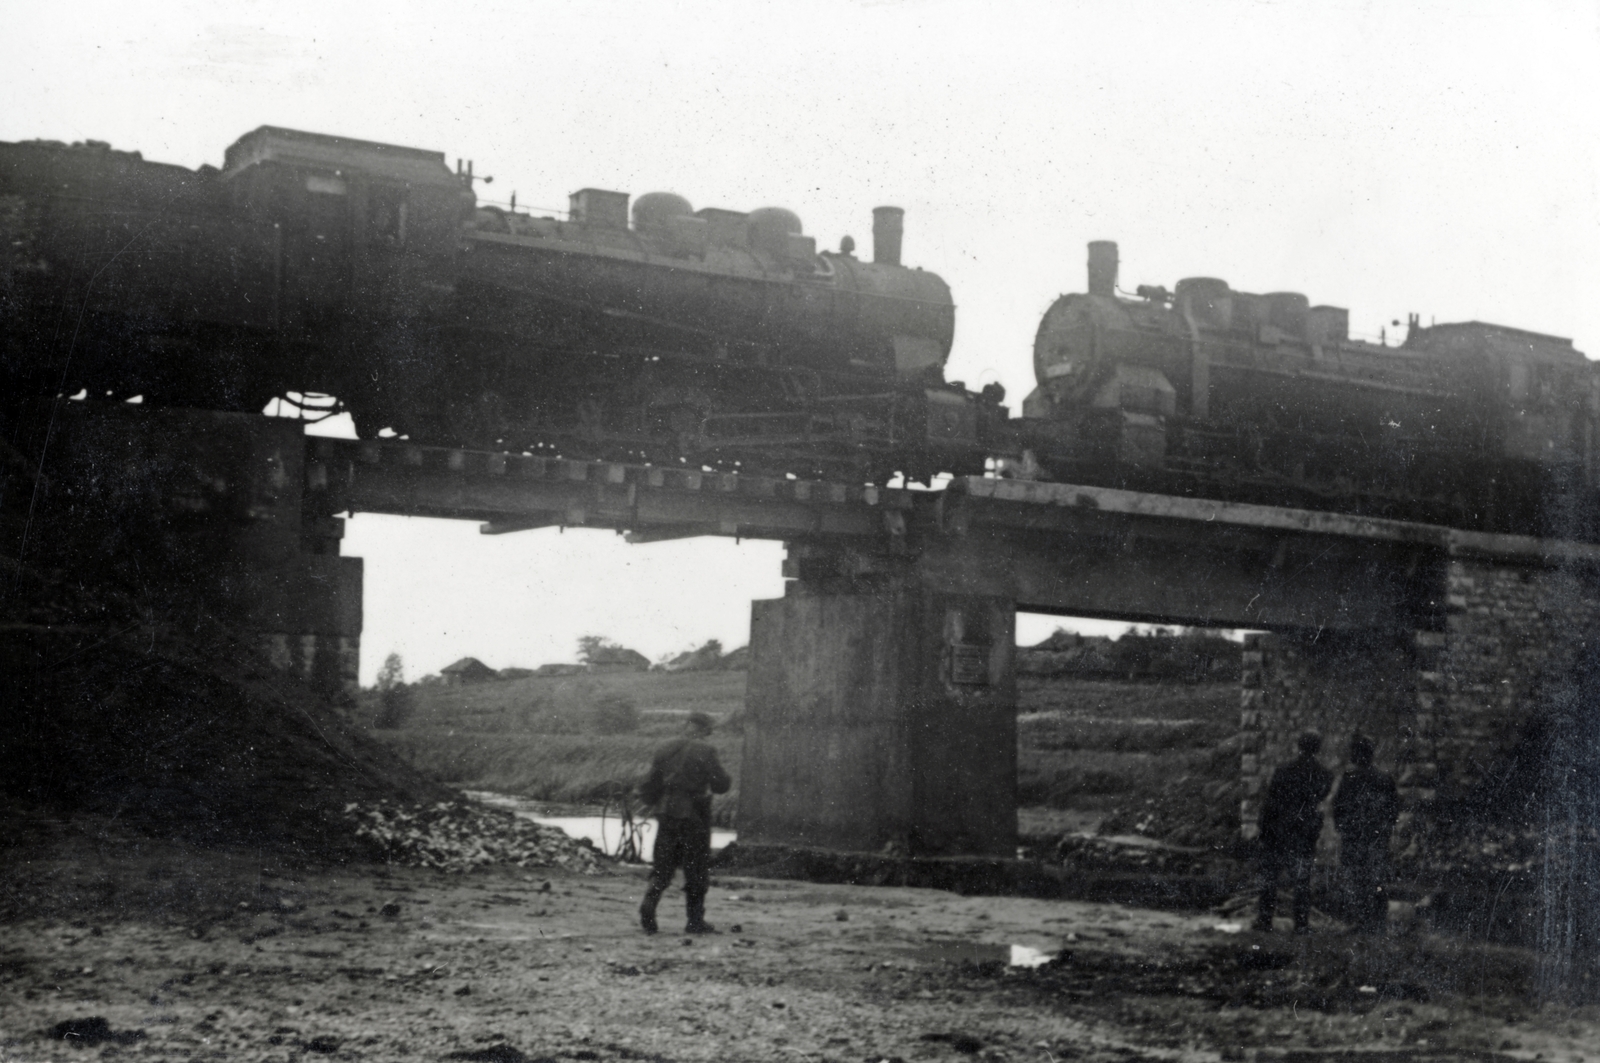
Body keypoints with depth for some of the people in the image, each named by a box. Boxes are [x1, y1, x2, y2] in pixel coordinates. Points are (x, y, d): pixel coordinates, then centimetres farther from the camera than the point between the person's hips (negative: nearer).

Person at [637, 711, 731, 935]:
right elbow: (721, 785, -8)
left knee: (663, 865, 11)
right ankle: (695, 920, 8)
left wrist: (653, 803, 24)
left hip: (666, 815, 4)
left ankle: (650, 902, -13)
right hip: (694, 816, -4)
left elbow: (650, 784, 8)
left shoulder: (665, 751, 6)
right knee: (697, 868, 6)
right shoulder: (704, 753, -9)